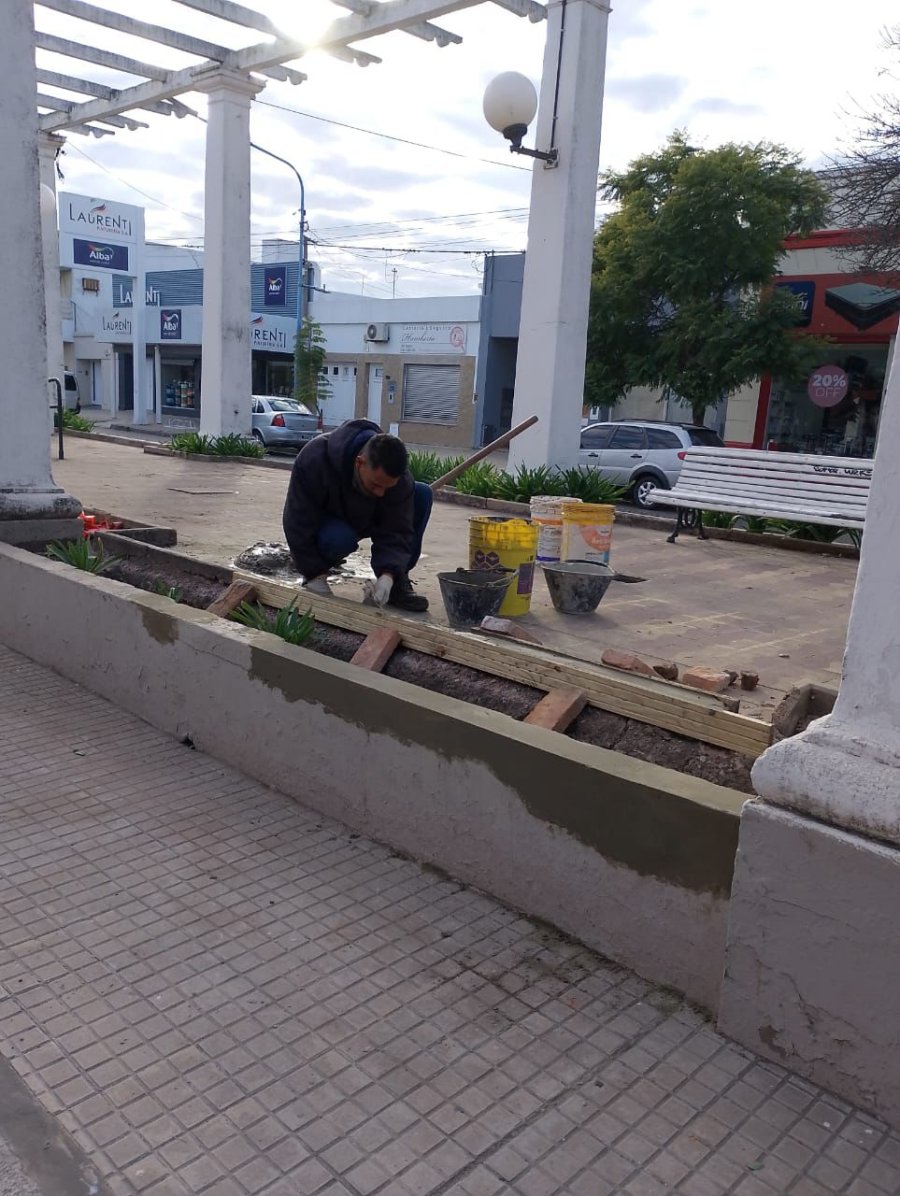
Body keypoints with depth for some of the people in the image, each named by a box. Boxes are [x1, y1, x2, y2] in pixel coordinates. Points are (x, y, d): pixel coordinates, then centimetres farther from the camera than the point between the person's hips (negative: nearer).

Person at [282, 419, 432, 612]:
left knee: (422, 494, -20)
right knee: (340, 538, -42)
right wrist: (315, 575, -27)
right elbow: (298, 523, -29)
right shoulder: (314, 459, -36)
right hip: (328, 523, -4)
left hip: (367, 520, 4)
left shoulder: (399, 478, -27)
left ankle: (397, 583, -15)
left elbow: (396, 531, -24)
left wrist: (388, 574, -42)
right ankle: (316, 572, -6)